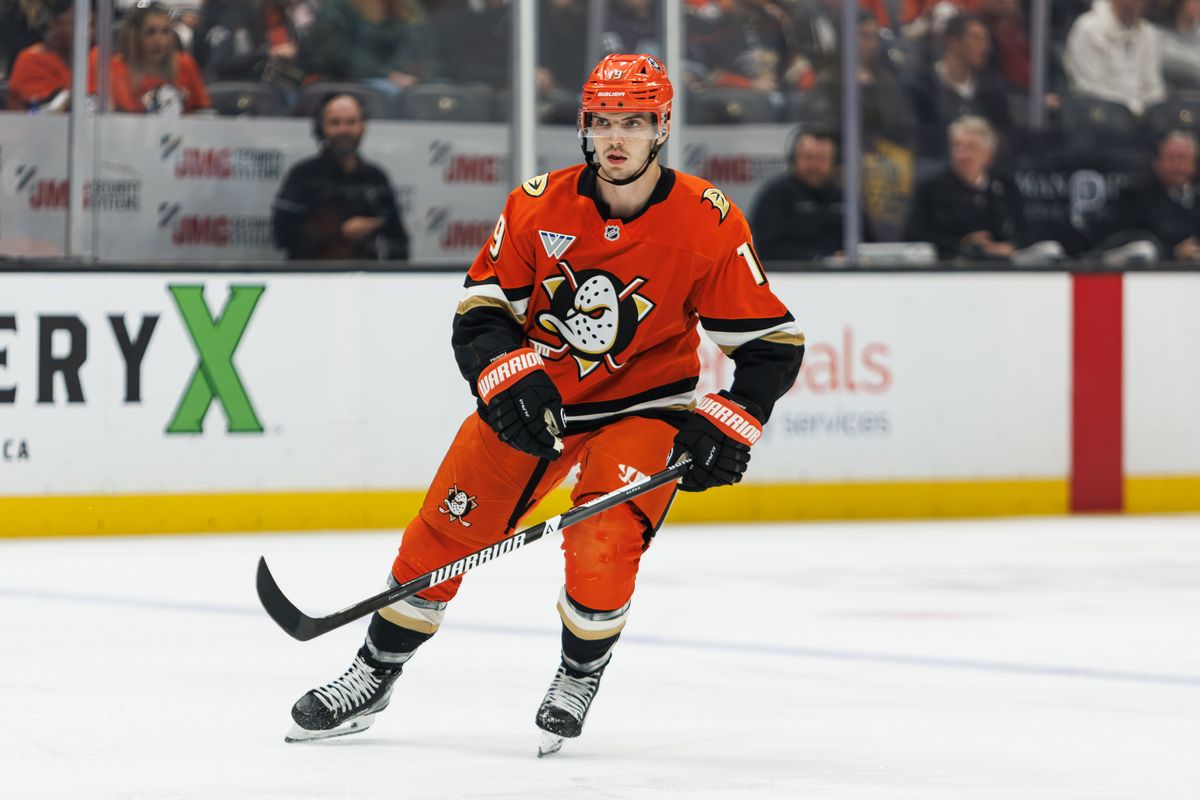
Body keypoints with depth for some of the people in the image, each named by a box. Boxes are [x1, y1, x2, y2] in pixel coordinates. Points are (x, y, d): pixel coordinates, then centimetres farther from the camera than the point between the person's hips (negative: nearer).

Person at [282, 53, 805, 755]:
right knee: (444, 533, 2)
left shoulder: (709, 224, -18)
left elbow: (773, 342, -11)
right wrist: (512, 382, -24)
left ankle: (579, 679, 6)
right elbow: (481, 311, -6)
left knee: (601, 549, -23)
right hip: (532, 396, 3)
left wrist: (726, 429, -21)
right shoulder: (539, 206, -12)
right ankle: (373, 679, 21)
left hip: (641, 407, -3)